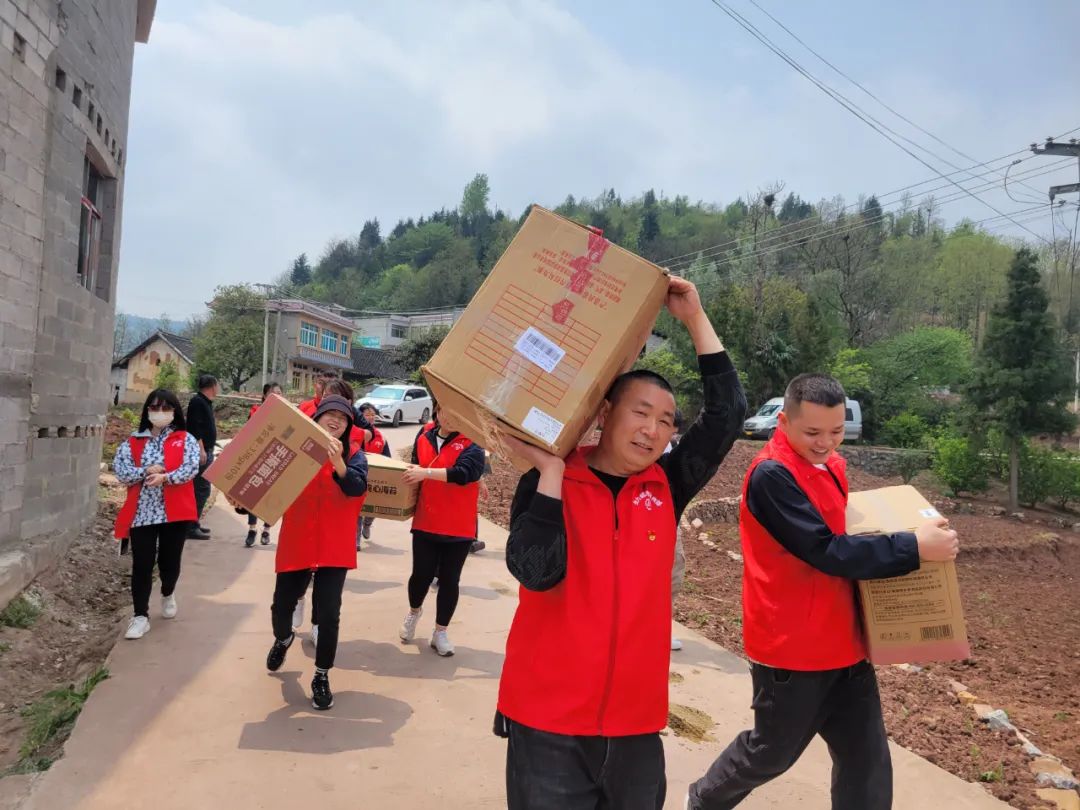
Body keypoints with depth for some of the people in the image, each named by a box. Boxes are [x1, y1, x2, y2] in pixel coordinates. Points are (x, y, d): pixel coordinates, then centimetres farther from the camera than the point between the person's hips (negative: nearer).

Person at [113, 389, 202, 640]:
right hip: (141, 512, 1)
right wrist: (146, 472, -19)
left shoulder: (185, 439, 3)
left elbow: (191, 468, -11)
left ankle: (168, 595, 42)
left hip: (174, 512, -1)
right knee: (142, 564, 0)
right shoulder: (133, 442, 8)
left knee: (169, 561, 11)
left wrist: (165, 477, -26)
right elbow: (120, 470, -3)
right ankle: (141, 616, 9)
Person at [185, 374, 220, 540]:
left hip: (206, 451, 11)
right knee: (201, 490, -9)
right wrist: (201, 449, -25)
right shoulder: (197, 402, -13)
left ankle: (194, 523, 25)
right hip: (201, 451, -11)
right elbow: (195, 427, -21)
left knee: (201, 489, 16)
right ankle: (192, 527, -6)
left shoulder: (206, 402, 17)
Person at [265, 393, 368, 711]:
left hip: (334, 547, -1)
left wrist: (338, 462, -34)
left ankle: (322, 676, 16)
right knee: (282, 606, 10)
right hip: (295, 543, 2)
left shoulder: (353, 454, -1)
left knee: (329, 613, -5)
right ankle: (283, 639, 48)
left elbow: (358, 488, -18)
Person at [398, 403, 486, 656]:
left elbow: (463, 473, -26)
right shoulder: (424, 437, 3)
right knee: (422, 574, 8)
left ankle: (440, 633, 24)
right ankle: (414, 611, 40)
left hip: (459, 527, -2)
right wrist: (411, 474, -2)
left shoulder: (472, 444, -10)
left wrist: (426, 472, -31)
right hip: (425, 522, 3)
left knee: (449, 580, 6)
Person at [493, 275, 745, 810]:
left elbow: (727, 415, -5)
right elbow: (537, 572, -22)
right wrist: (551, 470, -23)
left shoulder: (666, 485, 2)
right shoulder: (548, 485, -8)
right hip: (550, 716, -4)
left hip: (636, 714, 4)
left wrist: (696, 320, -8)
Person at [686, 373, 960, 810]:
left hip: (844, 644, 8)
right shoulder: (771, 475, -22)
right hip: (790, 648, -7)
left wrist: (911, 538, 7)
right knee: (773, 752, 12)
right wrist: (914, 547, -22)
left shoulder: (833, 466, 6)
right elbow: (827, 551, -25)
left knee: (867, 760, 10)